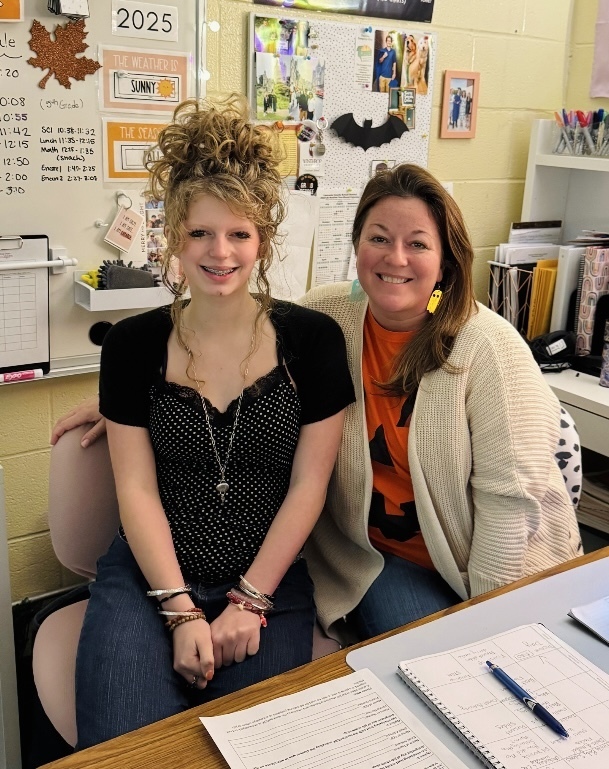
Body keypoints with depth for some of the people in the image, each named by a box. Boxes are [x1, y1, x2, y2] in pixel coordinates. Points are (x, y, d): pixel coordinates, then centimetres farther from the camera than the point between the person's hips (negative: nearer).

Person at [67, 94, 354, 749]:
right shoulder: (133, 344, 0)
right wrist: (182, 612, -10)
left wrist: (250, 601, -7)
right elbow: (137, 489, -2)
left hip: (269, 579, 0)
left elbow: (308, 486, -3)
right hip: (150, 576, 1)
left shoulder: (312, 339, -3)